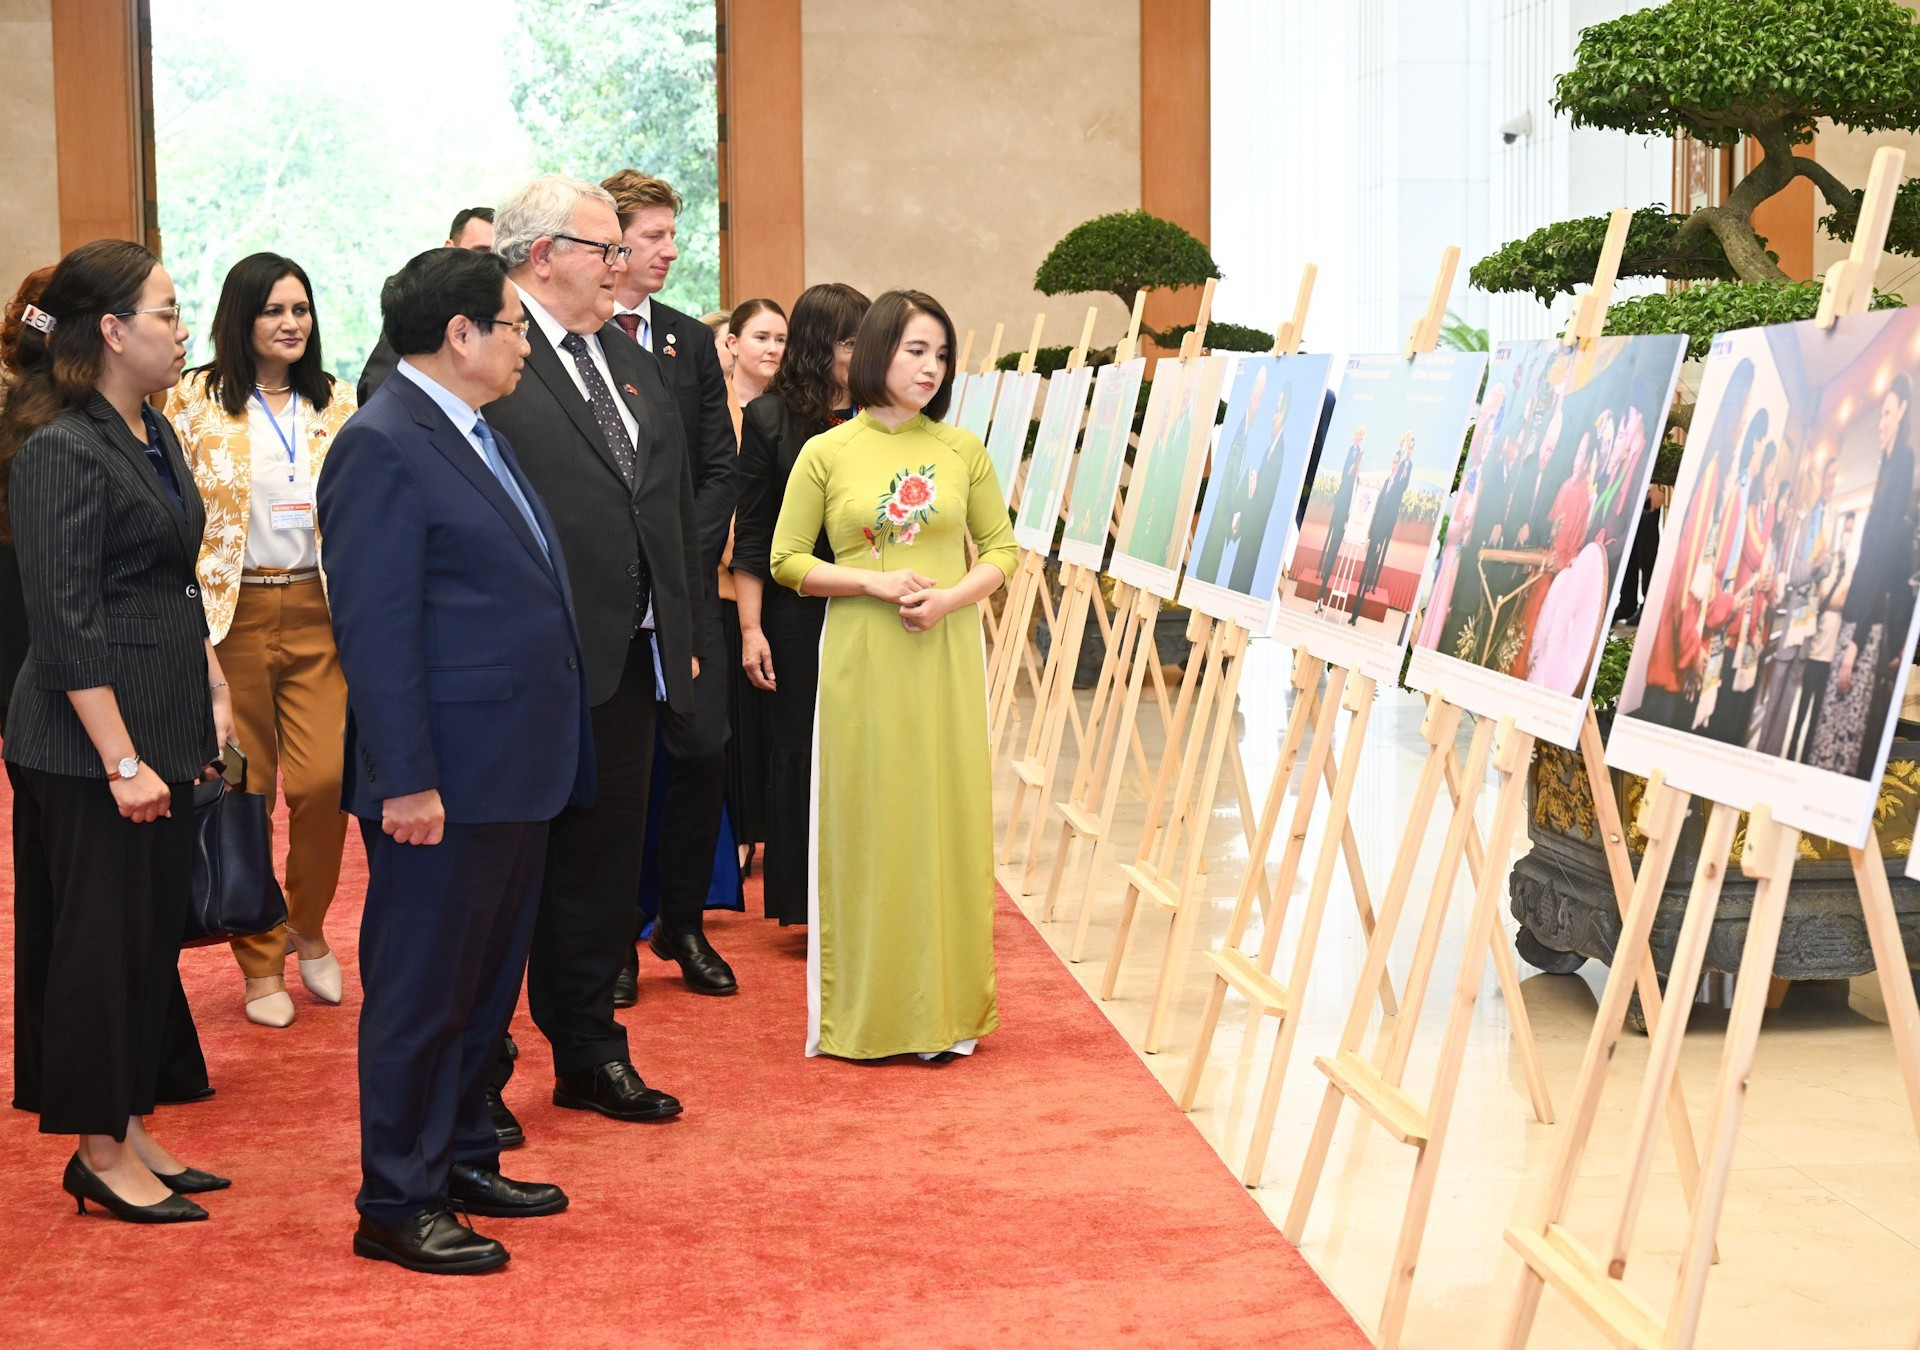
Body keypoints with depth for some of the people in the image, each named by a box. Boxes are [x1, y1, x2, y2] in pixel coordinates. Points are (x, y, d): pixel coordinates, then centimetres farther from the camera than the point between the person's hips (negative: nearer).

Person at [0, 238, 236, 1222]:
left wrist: (211, 687, 15)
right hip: (87, 746, -9)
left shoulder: (153, 433, 12)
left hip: (164, 732, 9)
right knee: (99, 940, 0)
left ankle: (132, 1131, 25)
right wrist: (122, 762, -21)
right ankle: (99, 1153, 12)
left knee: (154, 935, 14)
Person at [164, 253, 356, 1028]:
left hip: (318, 612, 2)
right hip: (233, 614, -2)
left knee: (324, 780, -8)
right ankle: (261, 963, 17)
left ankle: (308, 929, 18)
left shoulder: (335, 403, 9)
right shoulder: (198, 401, 0)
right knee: (244, 792, 4)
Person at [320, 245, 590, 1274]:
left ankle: (462, 1158, 31)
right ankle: (397, 1205, 10)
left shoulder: (476, 435, 15)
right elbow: (374, 628, -20)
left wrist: (554, 749, 19)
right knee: (421, 989, 0)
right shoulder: (382, 447, -15)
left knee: (487, 981, 18)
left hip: (516, 770, 10)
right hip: (445, 781, -9)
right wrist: (407, 780, -22)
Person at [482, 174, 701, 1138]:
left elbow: (676, 507, 21)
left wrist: (684, 630, 17)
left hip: (630, 664, 8)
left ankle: (589, 1055, 29)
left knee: (602, 866, 16)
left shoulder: (632, 362, 16)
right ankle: (476, 1075, 16)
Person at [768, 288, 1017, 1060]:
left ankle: (946, 1007, 14)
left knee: (948, 820, 4)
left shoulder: (962, 451, 6)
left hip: (946, 659, 2)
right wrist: (875, 582, -11)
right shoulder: (826, 455, 1)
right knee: (867, 823, 1)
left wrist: (953, 596, -10)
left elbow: (1000, 550, 9)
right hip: (862, 659, -2)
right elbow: (786, 562, 2)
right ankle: (868, 1012, 10)